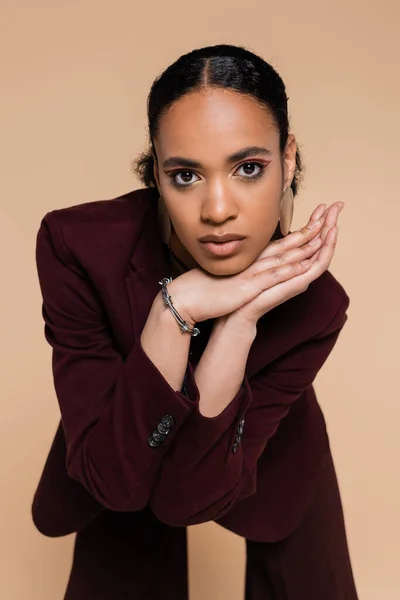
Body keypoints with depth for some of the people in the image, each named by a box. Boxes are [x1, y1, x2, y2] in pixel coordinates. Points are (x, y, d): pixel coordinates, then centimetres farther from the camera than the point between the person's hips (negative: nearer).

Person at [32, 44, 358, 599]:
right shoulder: (78, 246, -33)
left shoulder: (311, 304, -32)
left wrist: (239, 320, -44)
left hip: (259, 463, 1)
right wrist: (176, 310, -46)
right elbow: (114, 480, -34)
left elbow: (189, 497, -32)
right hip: (118, 473, 0)